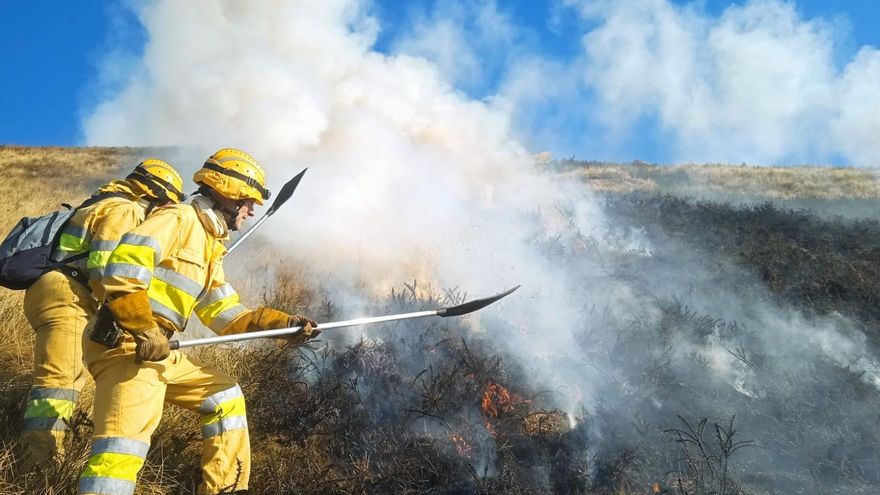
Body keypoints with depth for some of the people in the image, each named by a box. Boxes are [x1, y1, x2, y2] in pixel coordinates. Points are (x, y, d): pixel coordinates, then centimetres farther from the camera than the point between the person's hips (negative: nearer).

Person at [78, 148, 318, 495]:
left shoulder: (210, 246, 21)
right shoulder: (181, 218, -9)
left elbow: (227, 316, 18)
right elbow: (123, 265, -23)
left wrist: (283, 323, 7)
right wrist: (145, 330, -24)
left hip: (157, 350, 10)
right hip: (126, 346, -10)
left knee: (224, 396, 20)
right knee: (127, 439, -23)